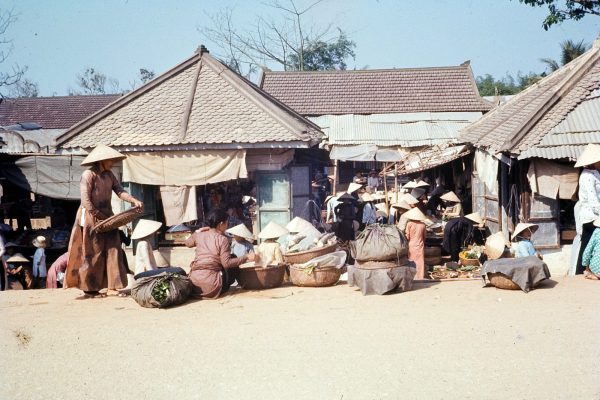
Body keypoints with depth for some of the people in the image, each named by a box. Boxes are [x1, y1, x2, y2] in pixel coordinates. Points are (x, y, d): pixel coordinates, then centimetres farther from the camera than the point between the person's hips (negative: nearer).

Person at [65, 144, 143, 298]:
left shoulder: (109, 174, 9)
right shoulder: (88, 175, -14)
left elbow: (119, 191, 1)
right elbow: (85, 201, -19)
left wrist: (134, 200, -16)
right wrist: (98, 217, -22)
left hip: (107, 217, 7)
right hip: (92, 218, -7)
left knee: (112, 250, 2)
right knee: (93, 254, 0)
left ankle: (112, 286, 7)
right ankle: (89, 289, 10)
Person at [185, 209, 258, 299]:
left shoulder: (198, 235, 5)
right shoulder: (222, 239, -10)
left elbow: (187, 243, 27)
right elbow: (226, 263, -15)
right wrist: (246, 257, -11)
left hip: (193, 282, 6)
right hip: (211, 286, -6)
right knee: (234, 266, 14)